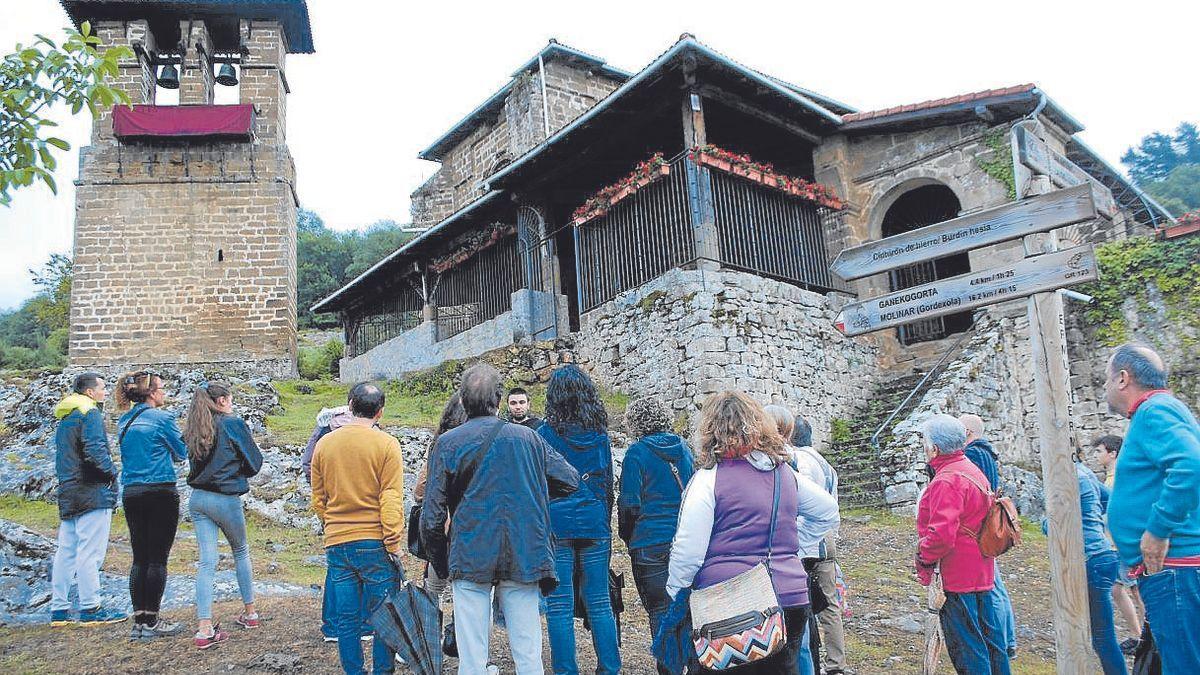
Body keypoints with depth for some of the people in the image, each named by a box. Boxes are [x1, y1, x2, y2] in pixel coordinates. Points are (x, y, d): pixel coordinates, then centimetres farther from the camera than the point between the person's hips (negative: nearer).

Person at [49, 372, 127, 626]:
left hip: (68, 494, 9)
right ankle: (90, 609, -4)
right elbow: (95, 451, -21)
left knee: (66, 552, 11)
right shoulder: (90, 414, -10)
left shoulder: (64, 418, 19)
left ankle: (59, 609, 16)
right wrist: (111, 471, -9)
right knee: (90, 552, -6)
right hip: (92, 493, -9)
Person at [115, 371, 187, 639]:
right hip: (160, 491, -7)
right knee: (158, 559, -1)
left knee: (140, 558, 10)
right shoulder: (162, 418, -8)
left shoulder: (124, 422, 12)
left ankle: (139, 621, 12)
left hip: (130, 493, 7)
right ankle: (151, 622, 2)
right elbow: (182, 452, 0)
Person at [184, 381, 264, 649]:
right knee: (241, 552, 17)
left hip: (198, 498, 4)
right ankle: (250, 613, 27)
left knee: (207, 561, 3)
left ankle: (204, 629, -4)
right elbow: (254, 462, -4)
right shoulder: (233, 424, -10)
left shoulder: (193, 429, 7)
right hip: (226, 499, -4)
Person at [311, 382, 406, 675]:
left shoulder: (324, 444, 6)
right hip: (375, 543, -4)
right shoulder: (386, 444, -8)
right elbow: (392, 499, -11)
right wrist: (395, 544, -9)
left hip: (336, 544, 4)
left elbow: (318, 499, 12)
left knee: (346, 618, 11)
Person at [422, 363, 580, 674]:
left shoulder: (448, 442, -2)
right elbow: (570, 480, 11)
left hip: (470, 556, -1)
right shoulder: (527, 437, 4)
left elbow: (432, 515, -3)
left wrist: (441, 563, 9)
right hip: (524, 556, 2)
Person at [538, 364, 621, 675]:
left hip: (556, 525, -4)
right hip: (595, 525, 4)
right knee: (599, 602, 10)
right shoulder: (600, 435, 6)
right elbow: (608, 484, 12)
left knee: (559, 605, 3)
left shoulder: (545, 434, -6)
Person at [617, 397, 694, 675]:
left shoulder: (637, 452, -9)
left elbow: (629, 503, -9)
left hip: (650, 544, -5)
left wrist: (627, 536, 7)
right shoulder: (684, 448, 7)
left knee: (660, 609, 4)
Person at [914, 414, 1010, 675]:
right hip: (982, 573, 10)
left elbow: (941, 533, -29)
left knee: (966, 646, 0)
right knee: (988, 637, 18)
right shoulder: (973, 471, 11)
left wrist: (924, 561, -13)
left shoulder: (946, 481, -21)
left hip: (957, 580, -10)